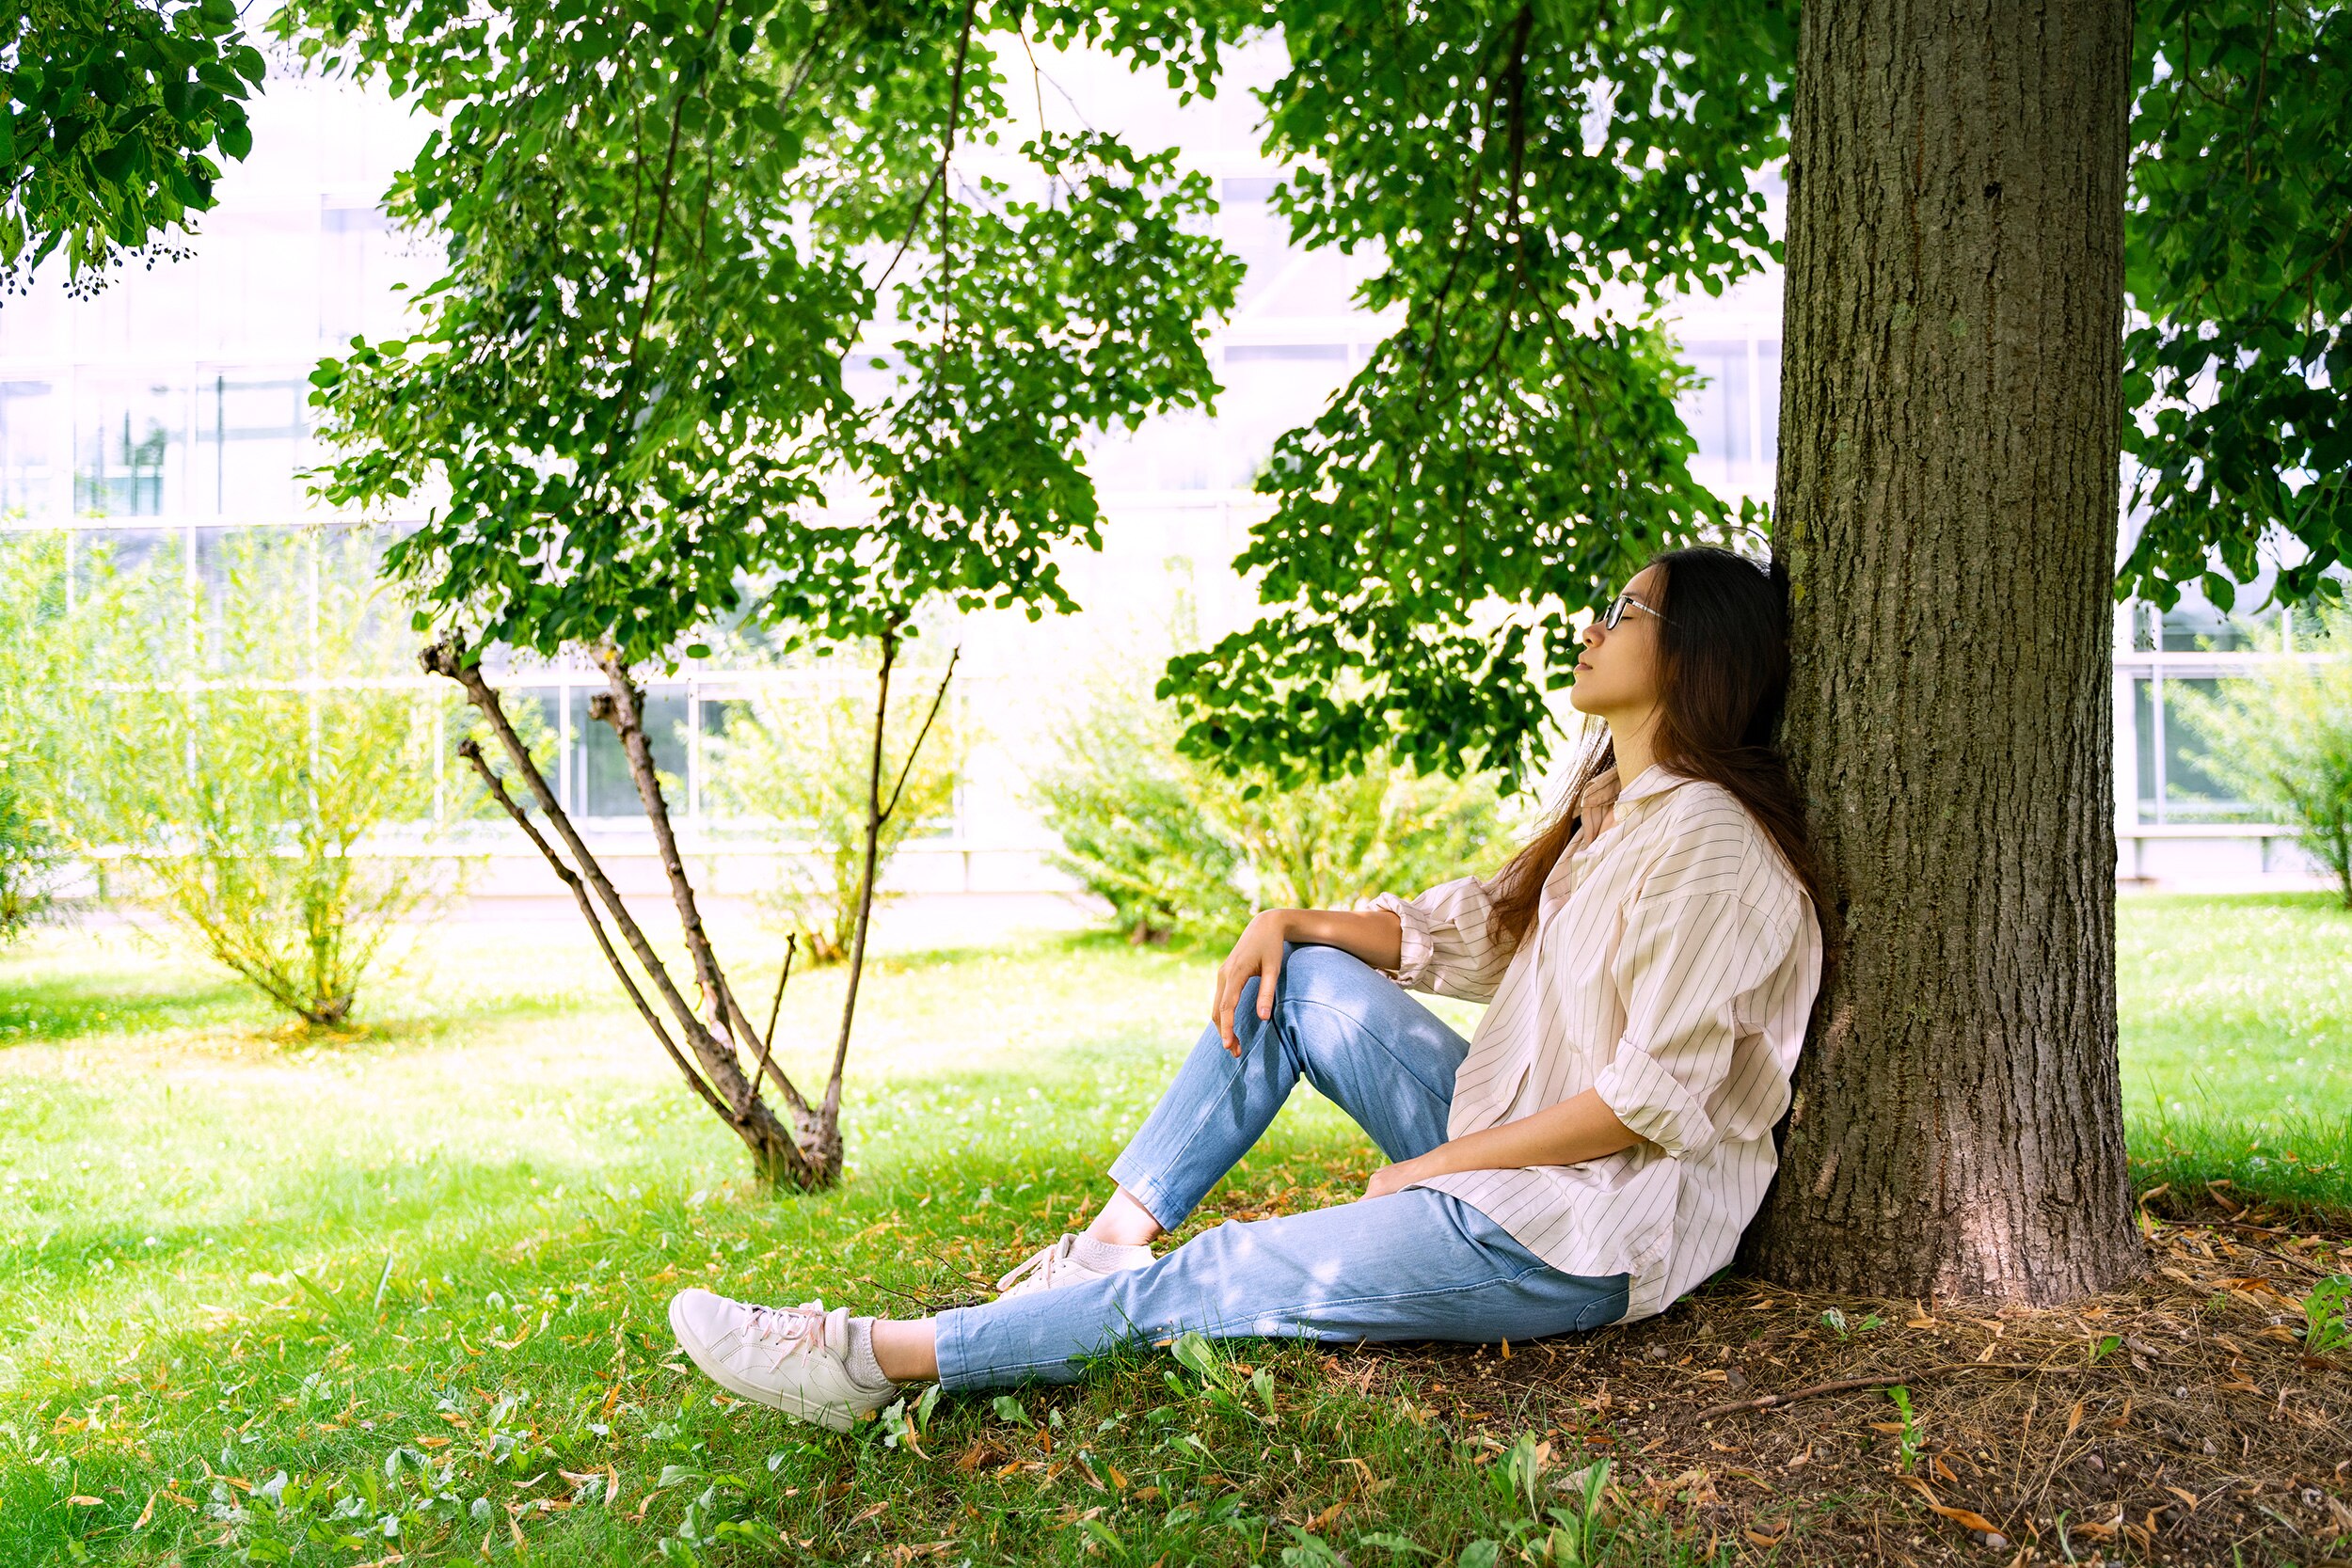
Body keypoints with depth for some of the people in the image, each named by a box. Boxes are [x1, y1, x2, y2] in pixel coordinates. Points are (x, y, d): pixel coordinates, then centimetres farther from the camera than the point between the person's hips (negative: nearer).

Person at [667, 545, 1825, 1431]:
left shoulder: (1707, 843, -19)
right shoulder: (1607, 807, 13)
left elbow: (1655, 1097, -22)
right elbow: (1458, 931, 15)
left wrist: (1434, 1167, -16)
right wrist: (1288, 924, -1)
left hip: (1583, 1237, -9)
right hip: (1513, 1151, 9)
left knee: (1198, 1287, -11)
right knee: (1297, 981, 2)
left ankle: (879, 1361, -5)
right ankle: (1114, 1240, 0)